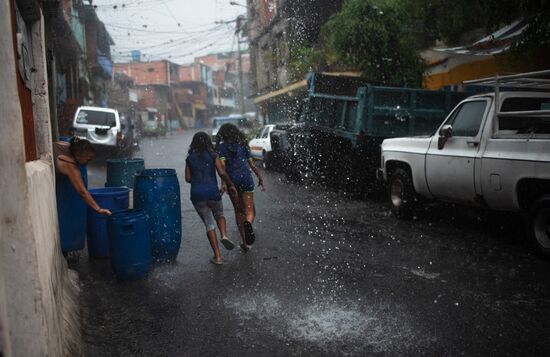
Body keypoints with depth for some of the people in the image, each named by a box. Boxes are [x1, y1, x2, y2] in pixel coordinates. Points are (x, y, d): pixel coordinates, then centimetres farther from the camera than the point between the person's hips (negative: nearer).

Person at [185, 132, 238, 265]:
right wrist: (231, 185, 2)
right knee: (219, 215, 26)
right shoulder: (212, 155, -1)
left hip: (197, 194, 2)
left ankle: (217, 256, 6)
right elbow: (222, 173, -10)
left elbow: (188, 178, 5)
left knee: (209, 223, 9)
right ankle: (224, 235, -4)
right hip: (212, 192, -1)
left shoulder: (190, 158, 6)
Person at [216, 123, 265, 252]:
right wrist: (260, 178, 19)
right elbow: (252, 165, 10)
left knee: (239, 211, 14)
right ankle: (248, 223, -35)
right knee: (249, 211, 2)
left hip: (232, 180, 0)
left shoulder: (221, 147, 2)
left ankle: (245, 242, 15)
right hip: (246, 178, 0)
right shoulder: (243, 145, 10)